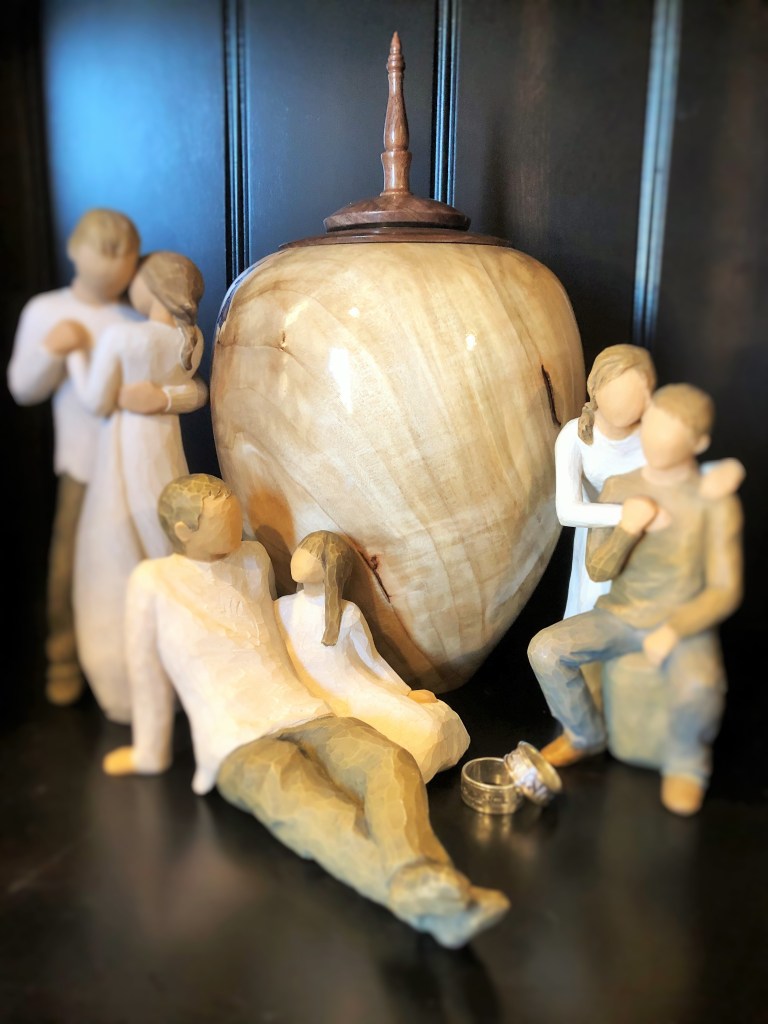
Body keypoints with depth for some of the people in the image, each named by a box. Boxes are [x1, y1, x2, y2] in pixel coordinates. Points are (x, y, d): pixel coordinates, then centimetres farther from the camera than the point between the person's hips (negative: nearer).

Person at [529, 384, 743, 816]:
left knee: (698, 689, -35)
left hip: (684, 625, -3)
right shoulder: (618, 487, 1)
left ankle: (685, 765, 2)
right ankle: (586, 735, 11)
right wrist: (626, 529, -20)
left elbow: (725, 590, -9)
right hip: (619, 616, 4)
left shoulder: (716, 503, -10)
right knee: (545, 649, -19)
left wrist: (674, 631, -24)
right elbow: (598, 570, 0)